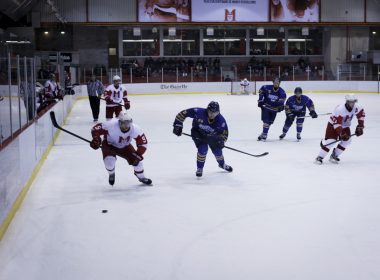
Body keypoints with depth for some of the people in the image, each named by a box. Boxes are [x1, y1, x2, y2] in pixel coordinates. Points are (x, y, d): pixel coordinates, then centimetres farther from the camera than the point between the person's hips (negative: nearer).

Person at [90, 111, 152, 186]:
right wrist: (96, 139, -43)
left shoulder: (135, 129, -27)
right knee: (109, 160, -28)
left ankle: (141, 177, 23)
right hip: (109, 144, -3)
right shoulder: (111, 125, -36)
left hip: (125, 146, 3)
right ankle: (111, 174, 11)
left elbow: (143, 143, -18)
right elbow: (95, 129, -27)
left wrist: (138, 154, -28)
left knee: (136, 159, -9)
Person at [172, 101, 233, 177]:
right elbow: (184, 113, -28)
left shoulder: (221, 120, -29)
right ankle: (199, 168, 1)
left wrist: (221, 141, -35)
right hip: (198, 133, -2)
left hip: (212, 135, 3)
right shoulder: (199, 112, -36)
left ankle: (222, 164, 42)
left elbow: (225, 133, -16)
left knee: (217, 150, 7)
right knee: (203, 148, -22)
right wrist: (178, 124, -26)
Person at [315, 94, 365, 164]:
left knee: (347, 140, -7)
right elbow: (337, 124, -35)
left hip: (345, 126, 7)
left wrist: (360, 126, -1)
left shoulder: (357, 107, -17)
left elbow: (361, 115, 3)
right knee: (330, 140, -19)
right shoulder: (340, 109, -35)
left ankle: (334, 156, 6)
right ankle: (320, 157, -9)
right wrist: (342, 134, -39)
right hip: (333, 125, -6)